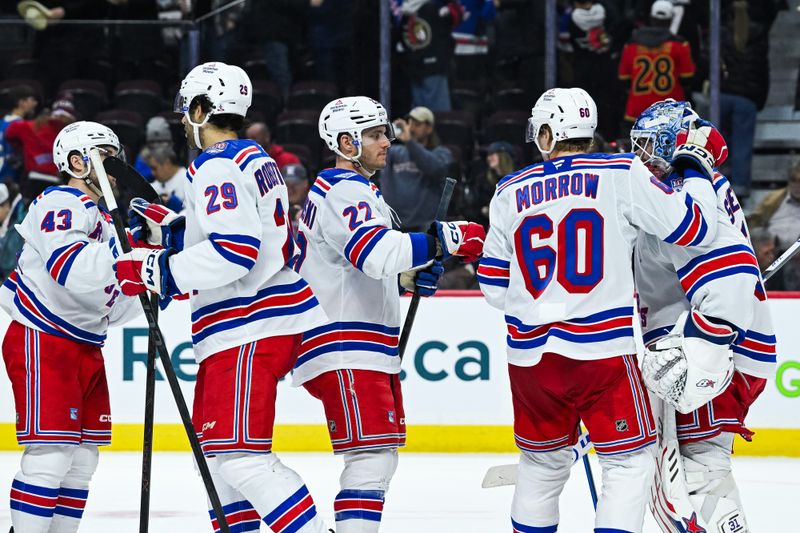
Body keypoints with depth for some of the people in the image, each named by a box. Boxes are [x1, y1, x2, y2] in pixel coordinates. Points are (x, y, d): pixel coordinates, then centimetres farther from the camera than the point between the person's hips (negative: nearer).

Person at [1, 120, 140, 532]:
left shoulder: (100, 218, 19)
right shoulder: (61, 205, -12)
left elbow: (109, 307, 21)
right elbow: (76, 274, -30)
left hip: (84, 347, 10)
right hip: (42, 343, -10)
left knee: (83, 459, 8)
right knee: (51, 454, -15)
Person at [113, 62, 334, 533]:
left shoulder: (216, 168, -14)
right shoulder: (254, 159, 18)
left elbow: (234, 250, -26)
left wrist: (155, 270, -24)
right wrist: (160, 228, 18)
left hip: (249, 328, -11)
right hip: (269, 315, 11)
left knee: (238, 455, -16)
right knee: (214, 439, 21)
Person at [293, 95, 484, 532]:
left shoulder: (352, 189, 22)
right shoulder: (345, 193, -14)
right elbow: (375, 251, -32)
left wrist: (407, 278, 11)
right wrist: (443, 241, -35)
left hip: (367, 348, 11)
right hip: (345, 348, -11)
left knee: (382, 452, 15)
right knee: (371, 454, -16)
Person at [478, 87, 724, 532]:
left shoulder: (511, 192, 8)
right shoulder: (622, 175, -3)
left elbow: (494, 286, 14)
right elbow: (694, 228, -1)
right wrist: (696, 171, 16)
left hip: (531, 352, 4)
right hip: (602, 349, -4)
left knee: (544, 462, 20)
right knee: (630, 461, 3)